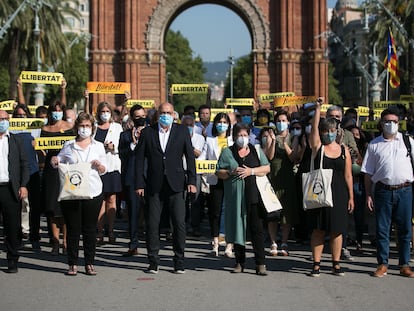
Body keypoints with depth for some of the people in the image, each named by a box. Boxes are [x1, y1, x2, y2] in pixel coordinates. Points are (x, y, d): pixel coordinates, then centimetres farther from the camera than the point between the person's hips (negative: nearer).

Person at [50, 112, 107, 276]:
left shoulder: (98, 146, 11)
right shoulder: (68, 146, 10)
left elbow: (103, 170, 12)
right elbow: (59, 162, 18)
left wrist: (99, 165, -10)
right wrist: (54, 162, -4)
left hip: (93, 193, 0)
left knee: (90, 229, 4)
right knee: (73, 228, 1)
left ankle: (89, 264, 11)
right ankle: (72, 264, 8)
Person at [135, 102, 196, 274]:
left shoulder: (182, 131, 6)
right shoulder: (147, 132, 6)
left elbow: (190, 156, 5)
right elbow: (139, 159, 5)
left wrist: (191, 181, -3)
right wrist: (139, 184, -2)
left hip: (176, 184, 0)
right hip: (154, 185, 1)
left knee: (179, 223, -2)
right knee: (152, 223, 2)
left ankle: (179, 261, 8)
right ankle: (153, 261, 13)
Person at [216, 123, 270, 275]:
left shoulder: (256, 151, 13)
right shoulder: (227, 152, 11)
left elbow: (267, 168, 8)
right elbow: (219, 173, 7)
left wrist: (251, 171, -7)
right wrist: (231, 172, -12)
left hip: (254, 195, 0)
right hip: (235, 196, 0)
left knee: (257, 228, -6)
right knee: (238, 227, 2)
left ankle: (260, 263, -5)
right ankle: (240, 262, 11)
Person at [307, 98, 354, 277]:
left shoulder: (344, 150, 7)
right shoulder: (317, 147, 4)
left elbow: (348, 175, 8)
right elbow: (314, 127, -10)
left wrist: (351, 197, 5)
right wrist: (318, 108, -15)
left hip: (338, 194, 2)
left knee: (337, 230, 6)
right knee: (318, 229, 1)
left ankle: (336, 264, 15)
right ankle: (316, 264, 6)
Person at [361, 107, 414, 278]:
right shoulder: (374, 145, 7)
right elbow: (368, 173, 7)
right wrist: (368, 195, 2)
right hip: (383, 191, 0)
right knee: (382, 229, 4)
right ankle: (382, 264, 15)